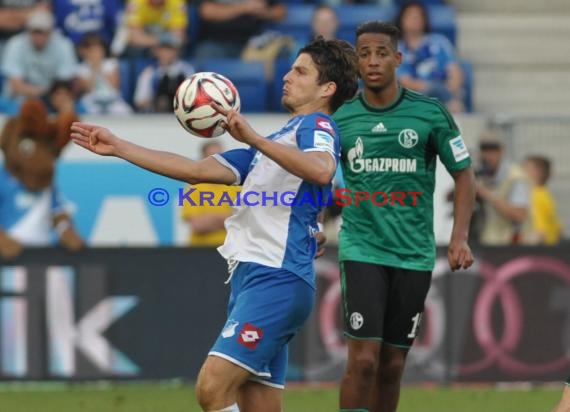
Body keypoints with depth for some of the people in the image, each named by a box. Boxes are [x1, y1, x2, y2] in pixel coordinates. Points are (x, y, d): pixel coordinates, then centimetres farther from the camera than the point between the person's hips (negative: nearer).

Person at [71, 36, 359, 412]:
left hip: (276, 279, -9)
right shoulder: (277, 143, 27)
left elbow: (322, 170, -25)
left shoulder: (315, 124, -1)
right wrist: (117, 147, 23)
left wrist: (253, 138, -29)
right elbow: (197, 170, 25)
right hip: (252, 278, 9)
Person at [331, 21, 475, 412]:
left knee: (392, 365, 7)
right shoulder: (340, 118, 0)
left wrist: (460, 238, -5)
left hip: (414, 254, 1)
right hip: (361, 250, -1)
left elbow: (464, 175, 5)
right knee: (364, 360, -13)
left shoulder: (429, 113, -2)